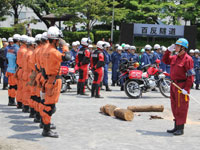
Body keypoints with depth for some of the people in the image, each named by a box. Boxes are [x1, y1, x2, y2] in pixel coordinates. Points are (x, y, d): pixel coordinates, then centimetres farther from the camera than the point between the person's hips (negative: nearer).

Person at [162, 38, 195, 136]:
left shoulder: (187, 59, -14)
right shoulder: (175, 57, 11)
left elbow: (191, 76, -17)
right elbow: (165, 61, 26)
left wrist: (186, 89, -21)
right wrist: (169, 50, 12)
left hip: (182, 86, -9)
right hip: (174, 85, 9)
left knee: (181, 108, -3)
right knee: (174, 107, 15)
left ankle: (181, 129, 5)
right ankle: (176, 127, 26)